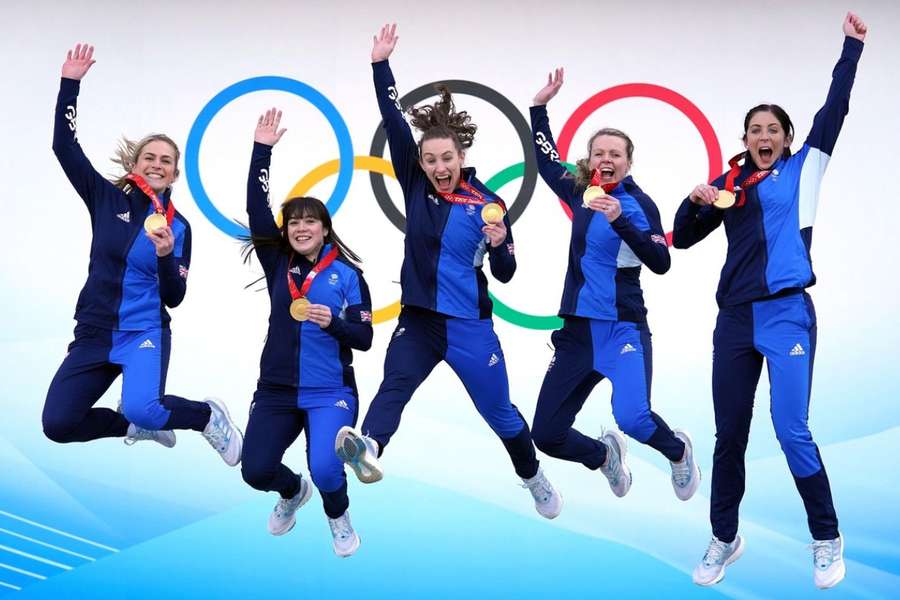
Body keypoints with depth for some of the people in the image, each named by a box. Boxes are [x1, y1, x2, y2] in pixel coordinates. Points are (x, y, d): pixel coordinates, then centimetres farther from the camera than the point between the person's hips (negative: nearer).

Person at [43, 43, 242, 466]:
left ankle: (206, 416, 0)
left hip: (145, 334, -3)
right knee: (58, 424, -9)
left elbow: (174, 297, -1)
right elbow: (64, 146, -4)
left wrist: (167, 256, -20)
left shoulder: (177, 226, 1)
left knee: (140, 409, -31)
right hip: (93, 333, 3)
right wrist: (70, 84, -10)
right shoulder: (107, 198, 2)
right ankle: (139, 425, 17)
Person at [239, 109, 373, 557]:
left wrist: (333, 322, -25)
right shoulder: (278, 264, 3)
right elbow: (256, 210, -7)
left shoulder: (347, 275, -4)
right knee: (255, 470, -3)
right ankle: (292, 492, 35)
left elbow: (364, 338, -6)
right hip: (276, 389, 3)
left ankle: (338, 517, 17)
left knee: (325, 470, -20)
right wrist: (261, 150, -11)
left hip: (329, 393, -3)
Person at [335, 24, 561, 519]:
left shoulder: (487, 204, -8)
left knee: (499, 412, 12)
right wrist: (380, 65, -15)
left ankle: (535, 479, 35)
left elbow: (505, 275, -4)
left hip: (469, 326, -2)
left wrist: (499, 246, -25)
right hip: (417, 319, 2)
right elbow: (393, 124, -9)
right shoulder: (416, 187, -2)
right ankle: (368, 450, -50)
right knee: (394, 383, -25)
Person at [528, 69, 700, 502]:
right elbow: (546, 158, 27)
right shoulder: (580, 193, 9)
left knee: (632, 418, -27)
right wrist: (540, 105, 23)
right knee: (546, 435, 2)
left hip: (624, 328, -5)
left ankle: (678, 451, 8)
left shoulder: (638, 203, -6)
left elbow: (661, 263, -17)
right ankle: (604, 455, 35)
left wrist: (620, 221, -26)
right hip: (578, 331, 5)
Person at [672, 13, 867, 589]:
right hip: (735, 320, 4)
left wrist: (853, 45, -2)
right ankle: (725, 539, 21)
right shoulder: (728, 184, 13)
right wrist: (696, 202, -5)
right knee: (729, 434, 8)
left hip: (788, 315, -4)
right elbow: (683, 239, 13)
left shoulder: (803, 169, 6)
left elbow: (835, 108, 0)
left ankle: (829, 540, 5)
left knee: (792, 432, -9)